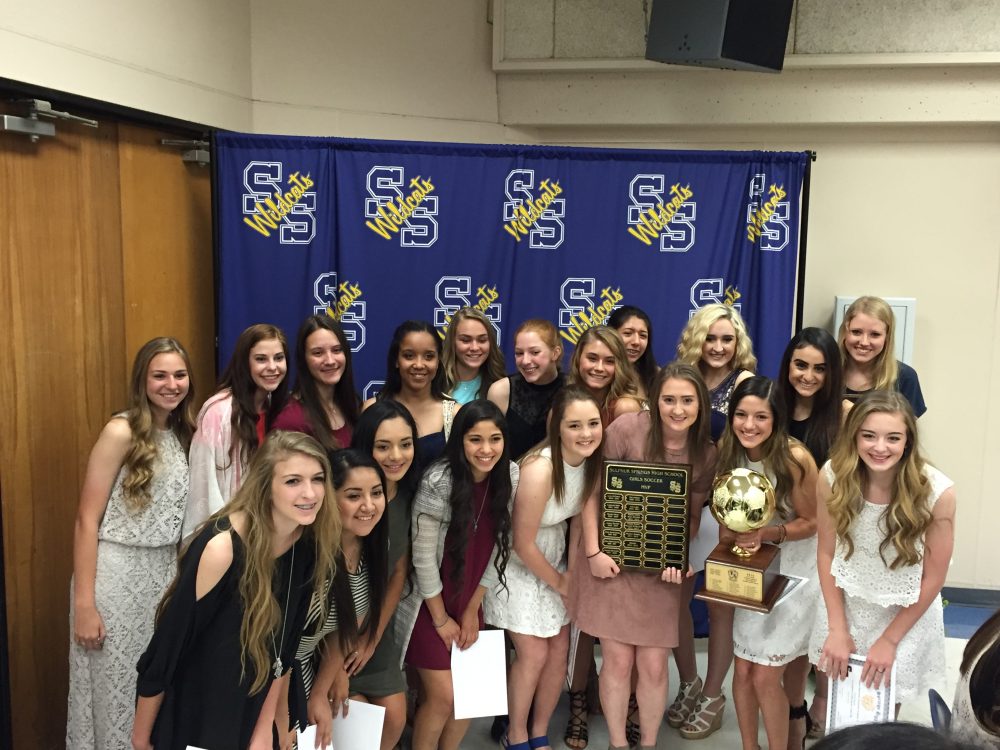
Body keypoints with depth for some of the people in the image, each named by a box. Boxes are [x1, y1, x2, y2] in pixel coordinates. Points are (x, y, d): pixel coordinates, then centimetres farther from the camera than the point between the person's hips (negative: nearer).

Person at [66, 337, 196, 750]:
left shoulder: (183, 434, 6)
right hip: (116, 576, -6)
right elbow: (87, 520, -14)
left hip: (165, 575, 6)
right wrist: (84, 604, -18)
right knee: (116, 692, 6)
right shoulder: (121, 432, -12)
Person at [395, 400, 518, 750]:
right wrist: (441, 618, -9)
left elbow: (498, 547, -1)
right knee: (443, 697, -2)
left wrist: (472, 610, 1)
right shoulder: (438, 482, -25)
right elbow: (423, 555, -19)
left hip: (469, 601, 5)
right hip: (428, 602, -5)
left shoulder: (510, 477, -9)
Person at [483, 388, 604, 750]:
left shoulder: (591, 460, -12)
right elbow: (524, 545, -23)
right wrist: (559, 583, -9)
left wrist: (569, 571, 0)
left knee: (559, 649, 9)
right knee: (534, 654, -2)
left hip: (554, 557, 7)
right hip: (518, 563, -6)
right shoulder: (540, 470, -33)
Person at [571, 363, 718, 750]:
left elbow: (692, 516, 6)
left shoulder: (706, 456, -5)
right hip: (611, 560, -2)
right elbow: (592, 490, -11)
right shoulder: (628, 428, -17)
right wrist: (593, 552, -13)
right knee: (618, 660, 3)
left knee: (653, 666, 6)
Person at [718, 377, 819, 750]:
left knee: (766, 677, -1)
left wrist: (767, 533, -27)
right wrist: (732, 535, -14)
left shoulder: (795, 458, -24)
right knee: (743, 670, 10)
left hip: (795, 571, -4)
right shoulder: (727, 452, -9)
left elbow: (810, 523, -13)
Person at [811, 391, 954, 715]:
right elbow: (828, 554, -8)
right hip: (845, 605, 2)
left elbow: (932, 579, -13)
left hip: (907, 614, -2)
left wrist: (889, 640, -8)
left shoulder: (937, 492, -25)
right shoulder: (833, 476, -19)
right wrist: (838, 629, -7)